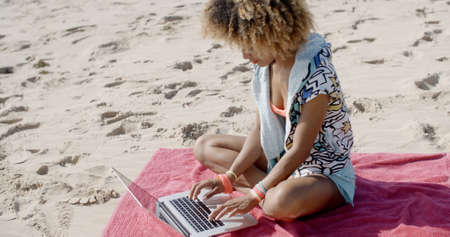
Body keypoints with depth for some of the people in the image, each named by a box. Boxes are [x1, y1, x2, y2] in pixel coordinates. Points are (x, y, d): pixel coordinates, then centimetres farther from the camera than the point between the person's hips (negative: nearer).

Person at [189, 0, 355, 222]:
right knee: (204, 146, 5)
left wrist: (254, 196, -24)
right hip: (283, 158, 9)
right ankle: (277, 188, -8)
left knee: (282, 201, -42)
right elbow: (259, 130, 2)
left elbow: (300, 150, -25)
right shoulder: (265, 64, -4)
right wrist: (228, 177, -6)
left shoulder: (316, 74, -27)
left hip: (326, 172, -8)